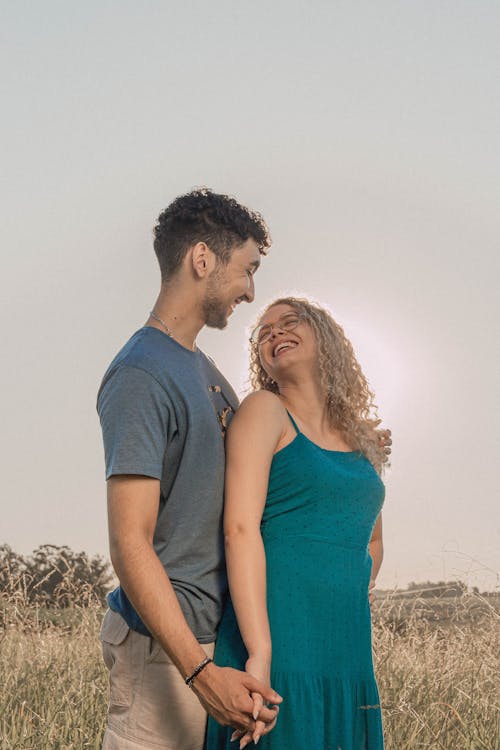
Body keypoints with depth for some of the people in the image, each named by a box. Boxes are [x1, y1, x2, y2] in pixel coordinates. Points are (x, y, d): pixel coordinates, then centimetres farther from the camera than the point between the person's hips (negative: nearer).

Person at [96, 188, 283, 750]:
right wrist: (200, 672, -27)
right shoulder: (140, 376, -15)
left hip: (210, 632, 9)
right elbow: (130, 545, -21)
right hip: (162, 644, -9)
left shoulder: (202, 367, 14)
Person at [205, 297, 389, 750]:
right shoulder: (265, 410, -2)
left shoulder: (362, 438, 16)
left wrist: (355, 599, 13)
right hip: (280, 652, -6)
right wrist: (260, 655, -22)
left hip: (348, 659, 6)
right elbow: (240, 528, -14)